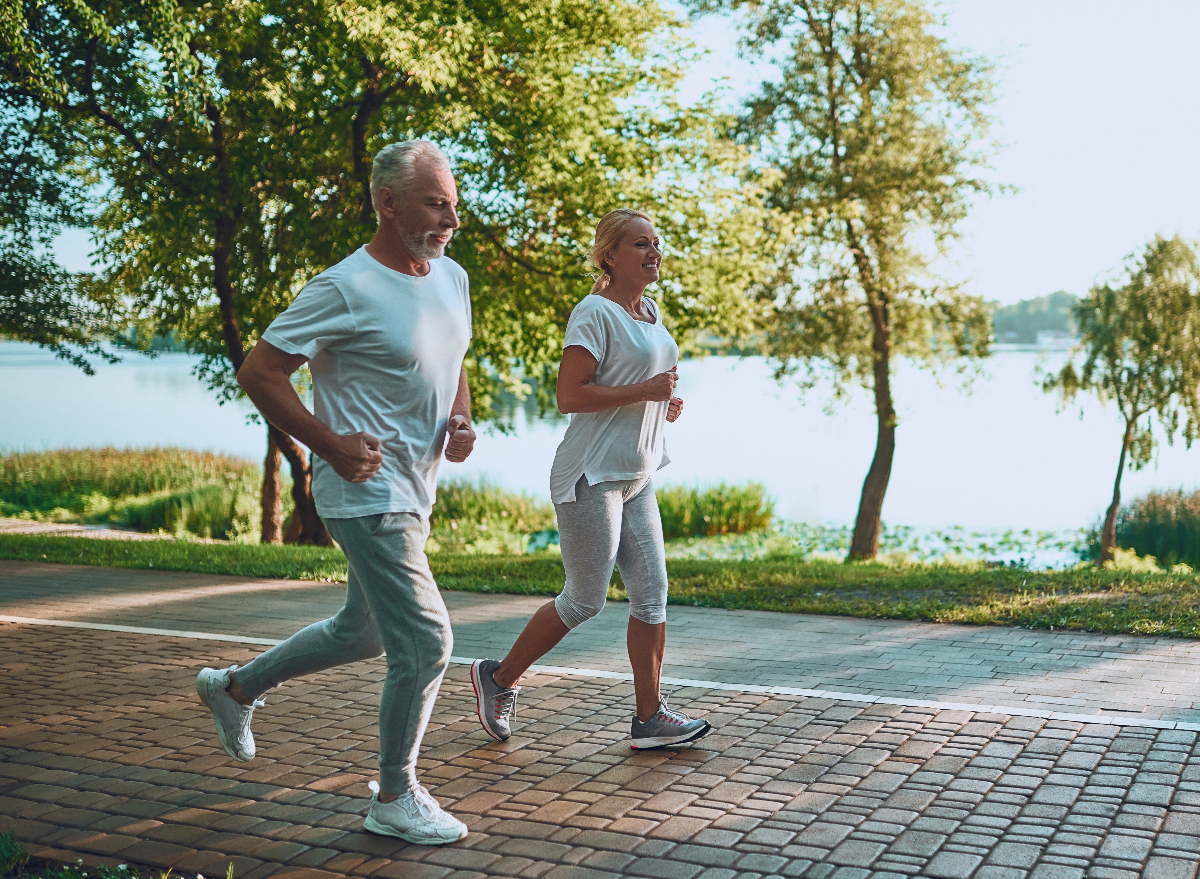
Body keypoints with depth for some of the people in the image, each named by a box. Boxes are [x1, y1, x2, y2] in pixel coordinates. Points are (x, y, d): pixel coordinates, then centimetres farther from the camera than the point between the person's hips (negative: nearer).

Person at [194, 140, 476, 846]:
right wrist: (331, 444, -18)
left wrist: (462, 421, 3)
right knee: (425, 644, -8)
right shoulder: (346, 289, -17)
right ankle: (396, 801, 11)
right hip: (368, 494, -9)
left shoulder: (452, 278, 8)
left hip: (414, 492, 9)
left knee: (363, 632, 22)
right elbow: (258, 372, -13)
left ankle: (237, 687, 42)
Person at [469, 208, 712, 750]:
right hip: (590, 477, -9)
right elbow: (569, 396, -20)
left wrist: (663, 404, 8)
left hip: (635, 478, 9)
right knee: (585, 601, 0)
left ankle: (649, 717, 12)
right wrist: (644, 391, -22)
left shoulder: (649, 311, 14)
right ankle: (498, 678, 18)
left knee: (652, 593, 5)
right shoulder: (595, 313, -13)